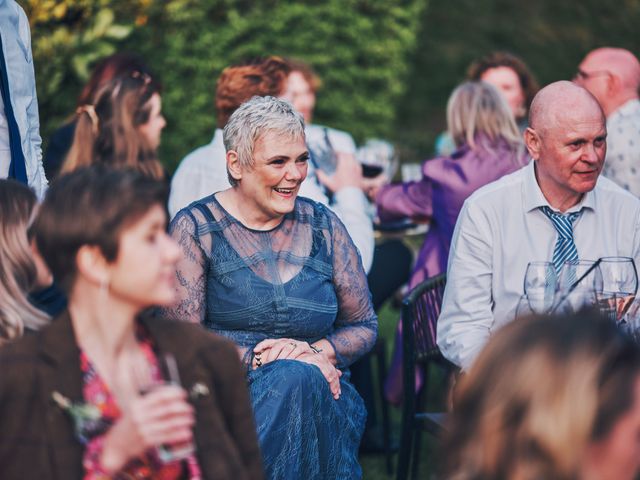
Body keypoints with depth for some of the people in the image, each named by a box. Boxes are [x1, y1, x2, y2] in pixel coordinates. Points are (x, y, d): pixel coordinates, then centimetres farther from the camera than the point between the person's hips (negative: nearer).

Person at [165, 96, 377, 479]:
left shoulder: (323, 226, 13)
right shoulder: (196, 228, 4)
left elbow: (364, 328, 15)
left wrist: (317, 351, -7)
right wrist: (262, 359, -16)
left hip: (323, 395, 3)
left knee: (302, 379, -34)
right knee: (294, 378, -36)